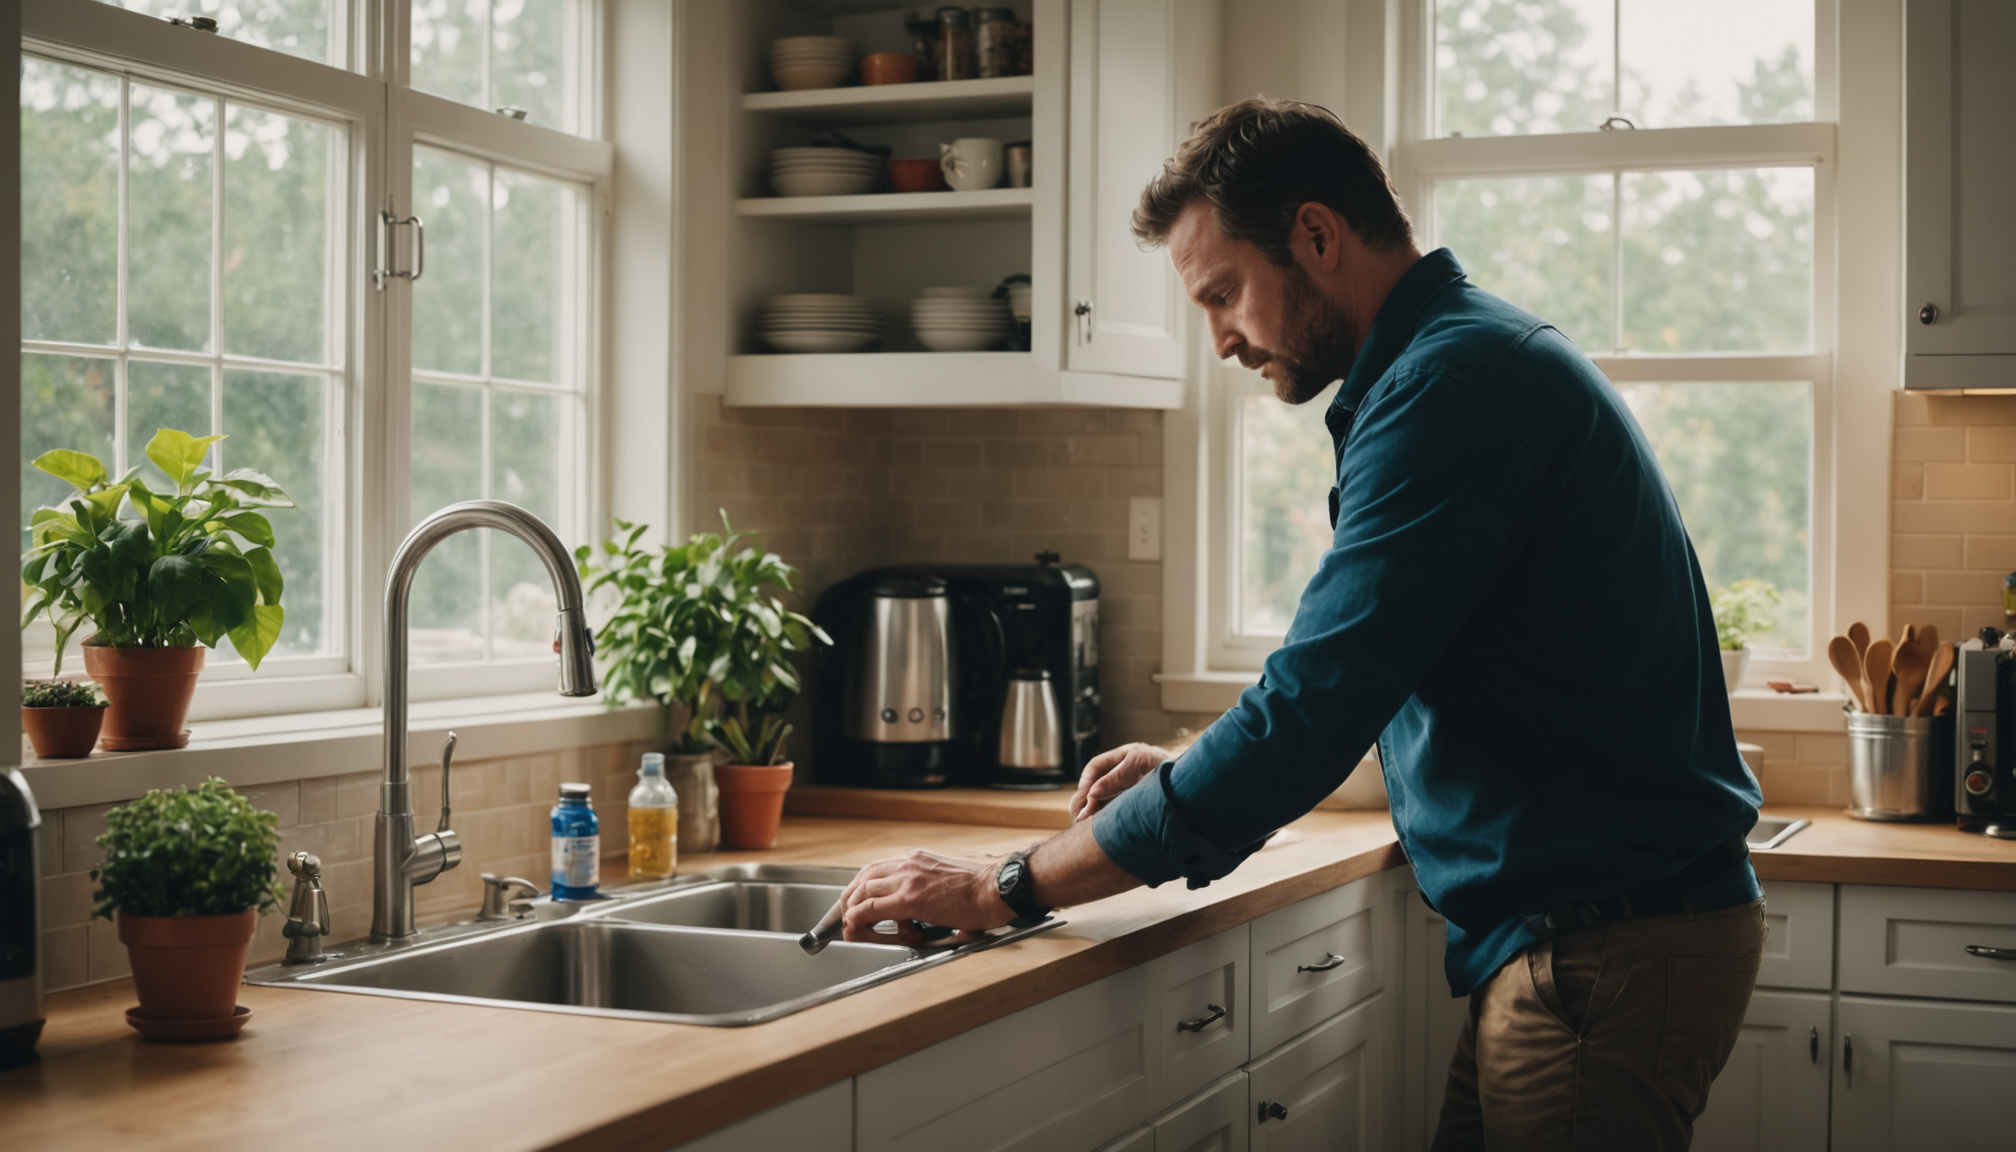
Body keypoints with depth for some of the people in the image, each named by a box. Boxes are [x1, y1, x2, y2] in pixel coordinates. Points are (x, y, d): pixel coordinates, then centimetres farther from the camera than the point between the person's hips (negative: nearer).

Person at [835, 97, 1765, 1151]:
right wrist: (1197, 774, 12)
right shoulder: (1471, 362, 16)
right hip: (1556, 936, 10)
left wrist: (1006, 889, -18)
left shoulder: (1454, 380, -19)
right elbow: (1364, 687, 24)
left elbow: (1308, 714, -24)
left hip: (1609, 953, -10)